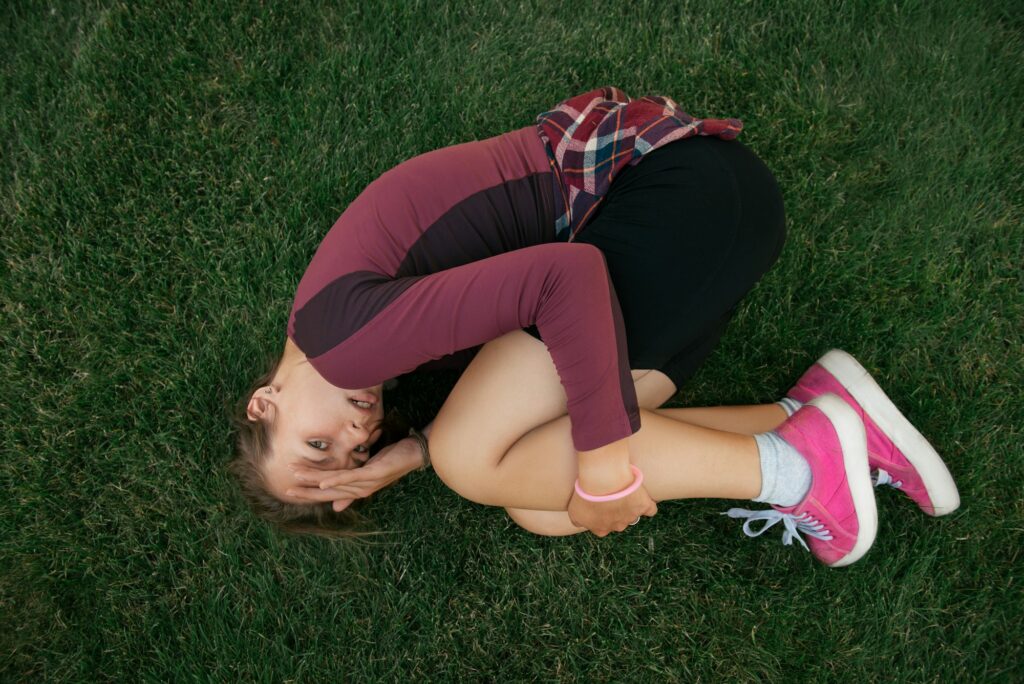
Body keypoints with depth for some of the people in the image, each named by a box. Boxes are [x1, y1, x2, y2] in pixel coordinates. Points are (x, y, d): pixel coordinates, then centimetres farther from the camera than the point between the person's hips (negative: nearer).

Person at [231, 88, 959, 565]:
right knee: (539, 505, 1)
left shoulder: (341, 336, -15)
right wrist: (415, 450, -3)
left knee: (473, 458, -13)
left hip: (692, 192, -9)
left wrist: (603, 463, -18)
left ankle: (791, 468, -6)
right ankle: (808, 414, 1)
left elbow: (570, 279, -26)